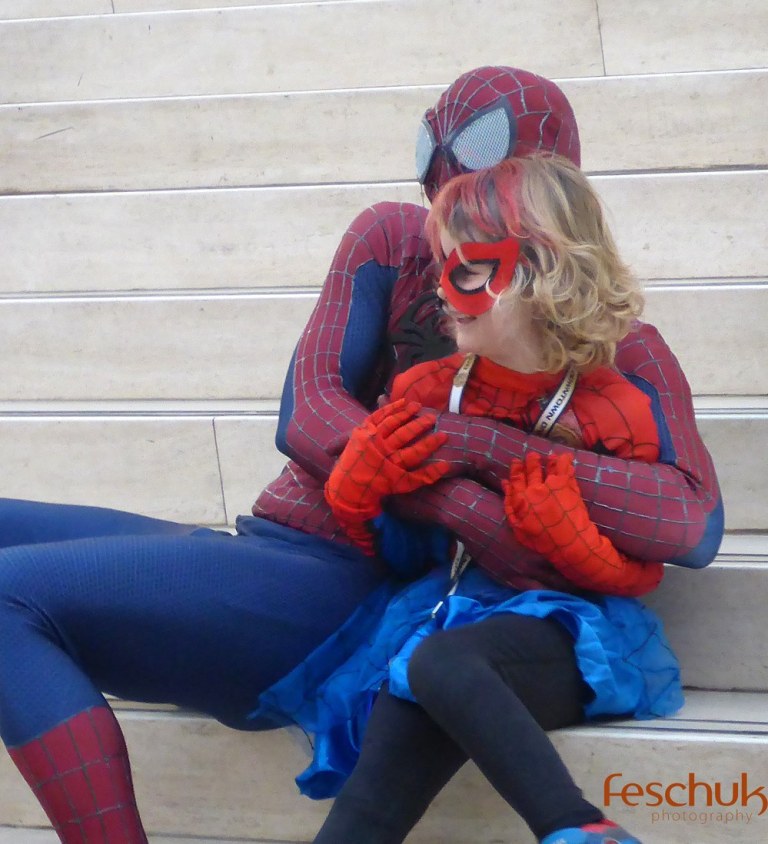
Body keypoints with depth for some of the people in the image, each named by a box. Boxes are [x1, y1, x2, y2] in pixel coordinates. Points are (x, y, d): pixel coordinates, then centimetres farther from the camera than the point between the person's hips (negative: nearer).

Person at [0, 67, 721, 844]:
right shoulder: (393, 241, 9)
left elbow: (694, 527, -18)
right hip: (265, 550, 7)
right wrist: (475, 516, -20)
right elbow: (306, 414, -5)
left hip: (345, 593, -7)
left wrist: (486, 444, -23)